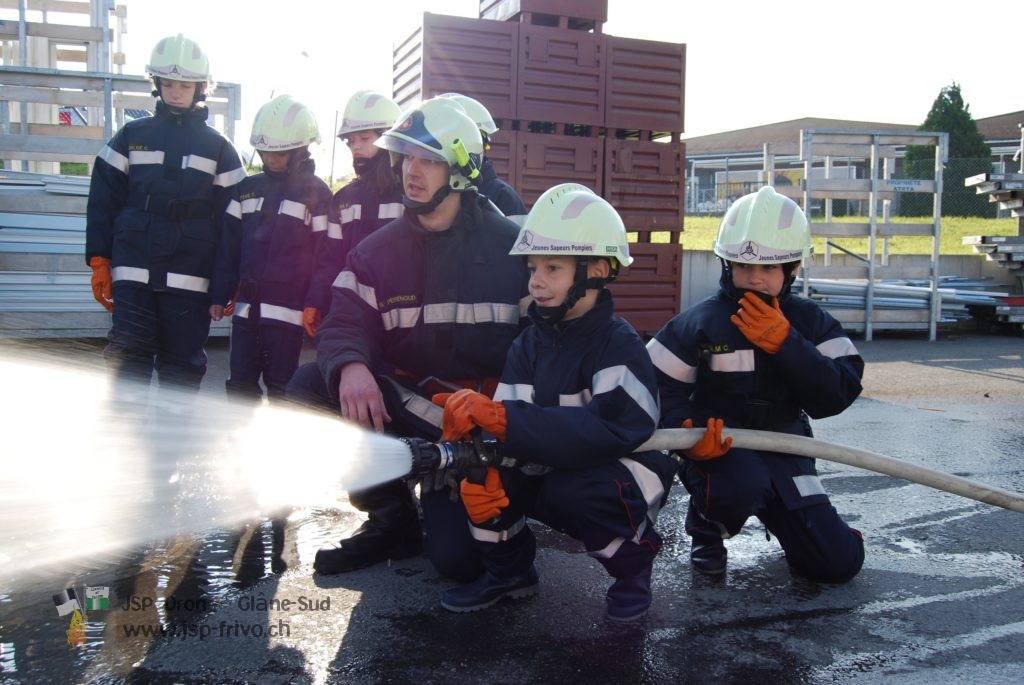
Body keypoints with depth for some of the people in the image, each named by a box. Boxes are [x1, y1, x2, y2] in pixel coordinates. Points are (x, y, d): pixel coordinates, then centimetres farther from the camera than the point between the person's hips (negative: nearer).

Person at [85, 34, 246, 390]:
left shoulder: (217, 147, 8)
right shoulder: (131, 136, 9)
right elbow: (103, 201, 9)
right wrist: (99, 261, 1)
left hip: (189, 278, 0)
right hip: (133, 269, 0)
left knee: (182, 364, 5)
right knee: (128, 356, -7)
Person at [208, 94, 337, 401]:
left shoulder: (317, 193, -3)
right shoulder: (247, 188, 12)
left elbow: (327, 254, -7)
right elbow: (229, 246, 13)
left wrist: (315, 304, -14)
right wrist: (220, 295, 10)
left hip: (287, 310, -5)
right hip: (247, 307, 5)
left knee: (280, 388, 2)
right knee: (240, 385, 10)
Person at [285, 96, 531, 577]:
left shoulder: (511, 246, -4)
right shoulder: (377, 250, 5)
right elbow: (346, 321, -6)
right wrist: (350, 366, -30)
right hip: (402, 405, 4)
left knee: (460, 559, -15)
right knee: (309, 386, -19)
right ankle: (392, 519, -2)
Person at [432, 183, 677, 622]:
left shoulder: (619, 345, -21)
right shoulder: (528, 345, -3)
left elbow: (609, 429, -38)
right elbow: (511, 425, -13)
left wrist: (501, 418, -46)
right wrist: (482, 472, -35)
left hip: (628, 470, -5)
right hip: (554, 470, 6)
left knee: (572, 491, -36)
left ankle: (634, 562, -2)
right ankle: (509, 571, 8)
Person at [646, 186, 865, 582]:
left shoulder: (810, 322, -2)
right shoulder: (700, 322, -11)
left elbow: (837, 396, -14)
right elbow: (662, 387, -12)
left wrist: (783, 342, -24)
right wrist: (689, 433, -30)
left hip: (784, 454, 4)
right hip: (718, 450, -3)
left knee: (839, 563, -2)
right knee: (742, 483, -38)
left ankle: (775, 515, 31)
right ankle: (706, 528, -1)